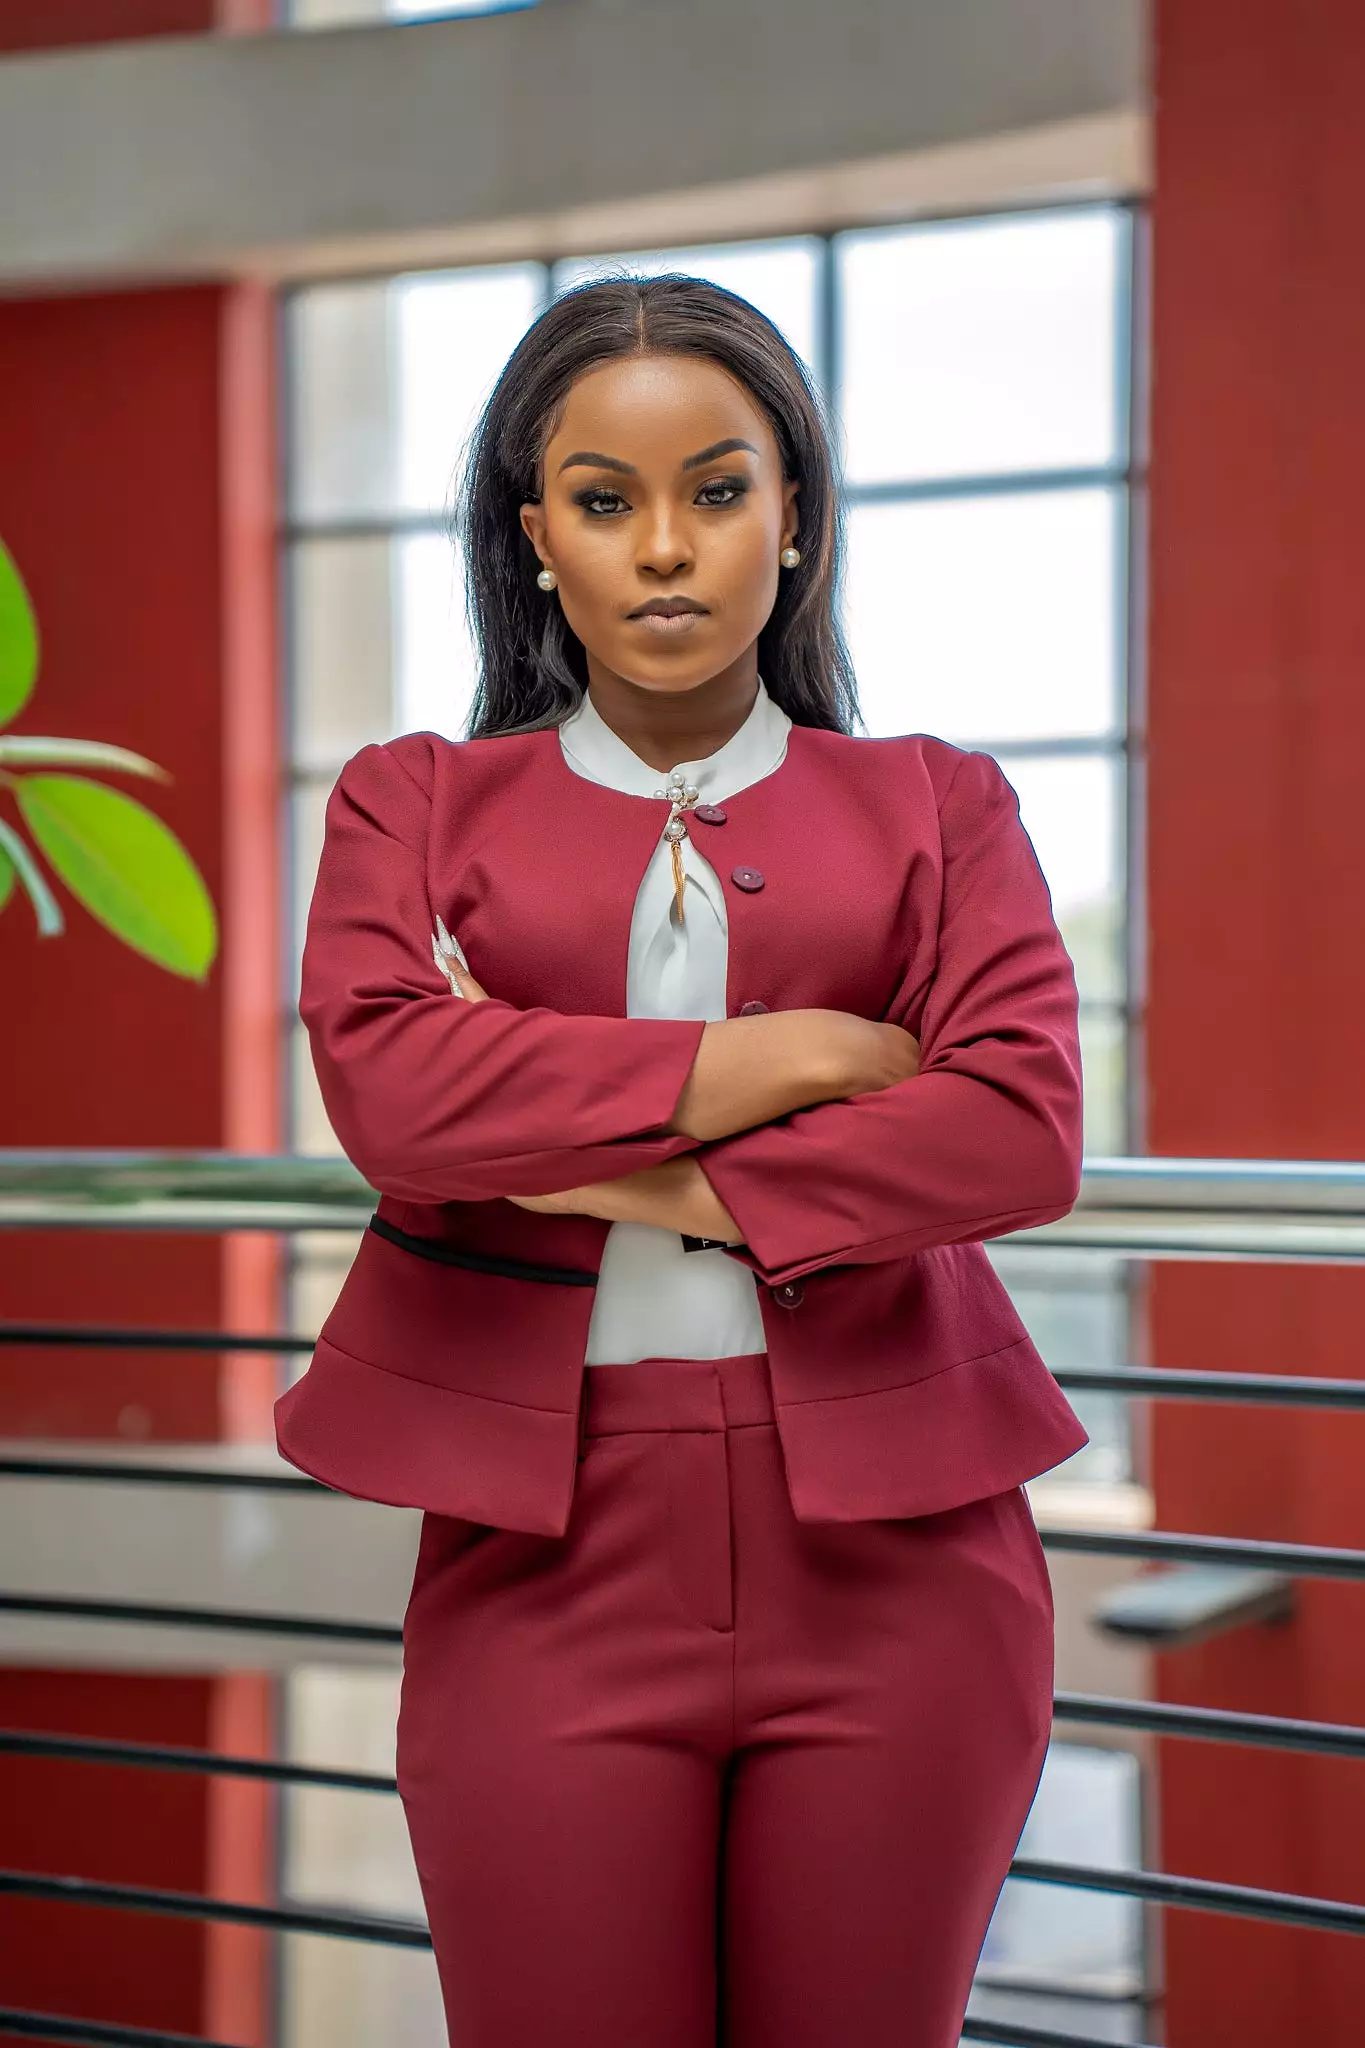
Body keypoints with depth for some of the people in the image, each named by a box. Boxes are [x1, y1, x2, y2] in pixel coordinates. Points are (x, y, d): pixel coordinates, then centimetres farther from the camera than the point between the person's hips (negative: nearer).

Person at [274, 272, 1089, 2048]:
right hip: (547, 1549, 0)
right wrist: (780, 1060, -10)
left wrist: (636, 1178, -11)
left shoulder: (936, 806, 9)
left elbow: (1026, 1126, -7)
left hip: (892, 1551, 1)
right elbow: (385, 1087, -10)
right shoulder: (417, 803, 10)